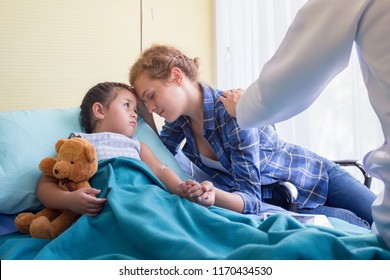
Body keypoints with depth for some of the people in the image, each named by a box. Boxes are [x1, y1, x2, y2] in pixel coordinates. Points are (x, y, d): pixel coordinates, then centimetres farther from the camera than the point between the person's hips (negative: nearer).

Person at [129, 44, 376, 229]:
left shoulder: (233, 112, -35)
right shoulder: (179, 117, -13)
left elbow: (250, 198, -34)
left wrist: (213, 195, -55)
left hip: (316, 177, -4)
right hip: (279, 201, 4)